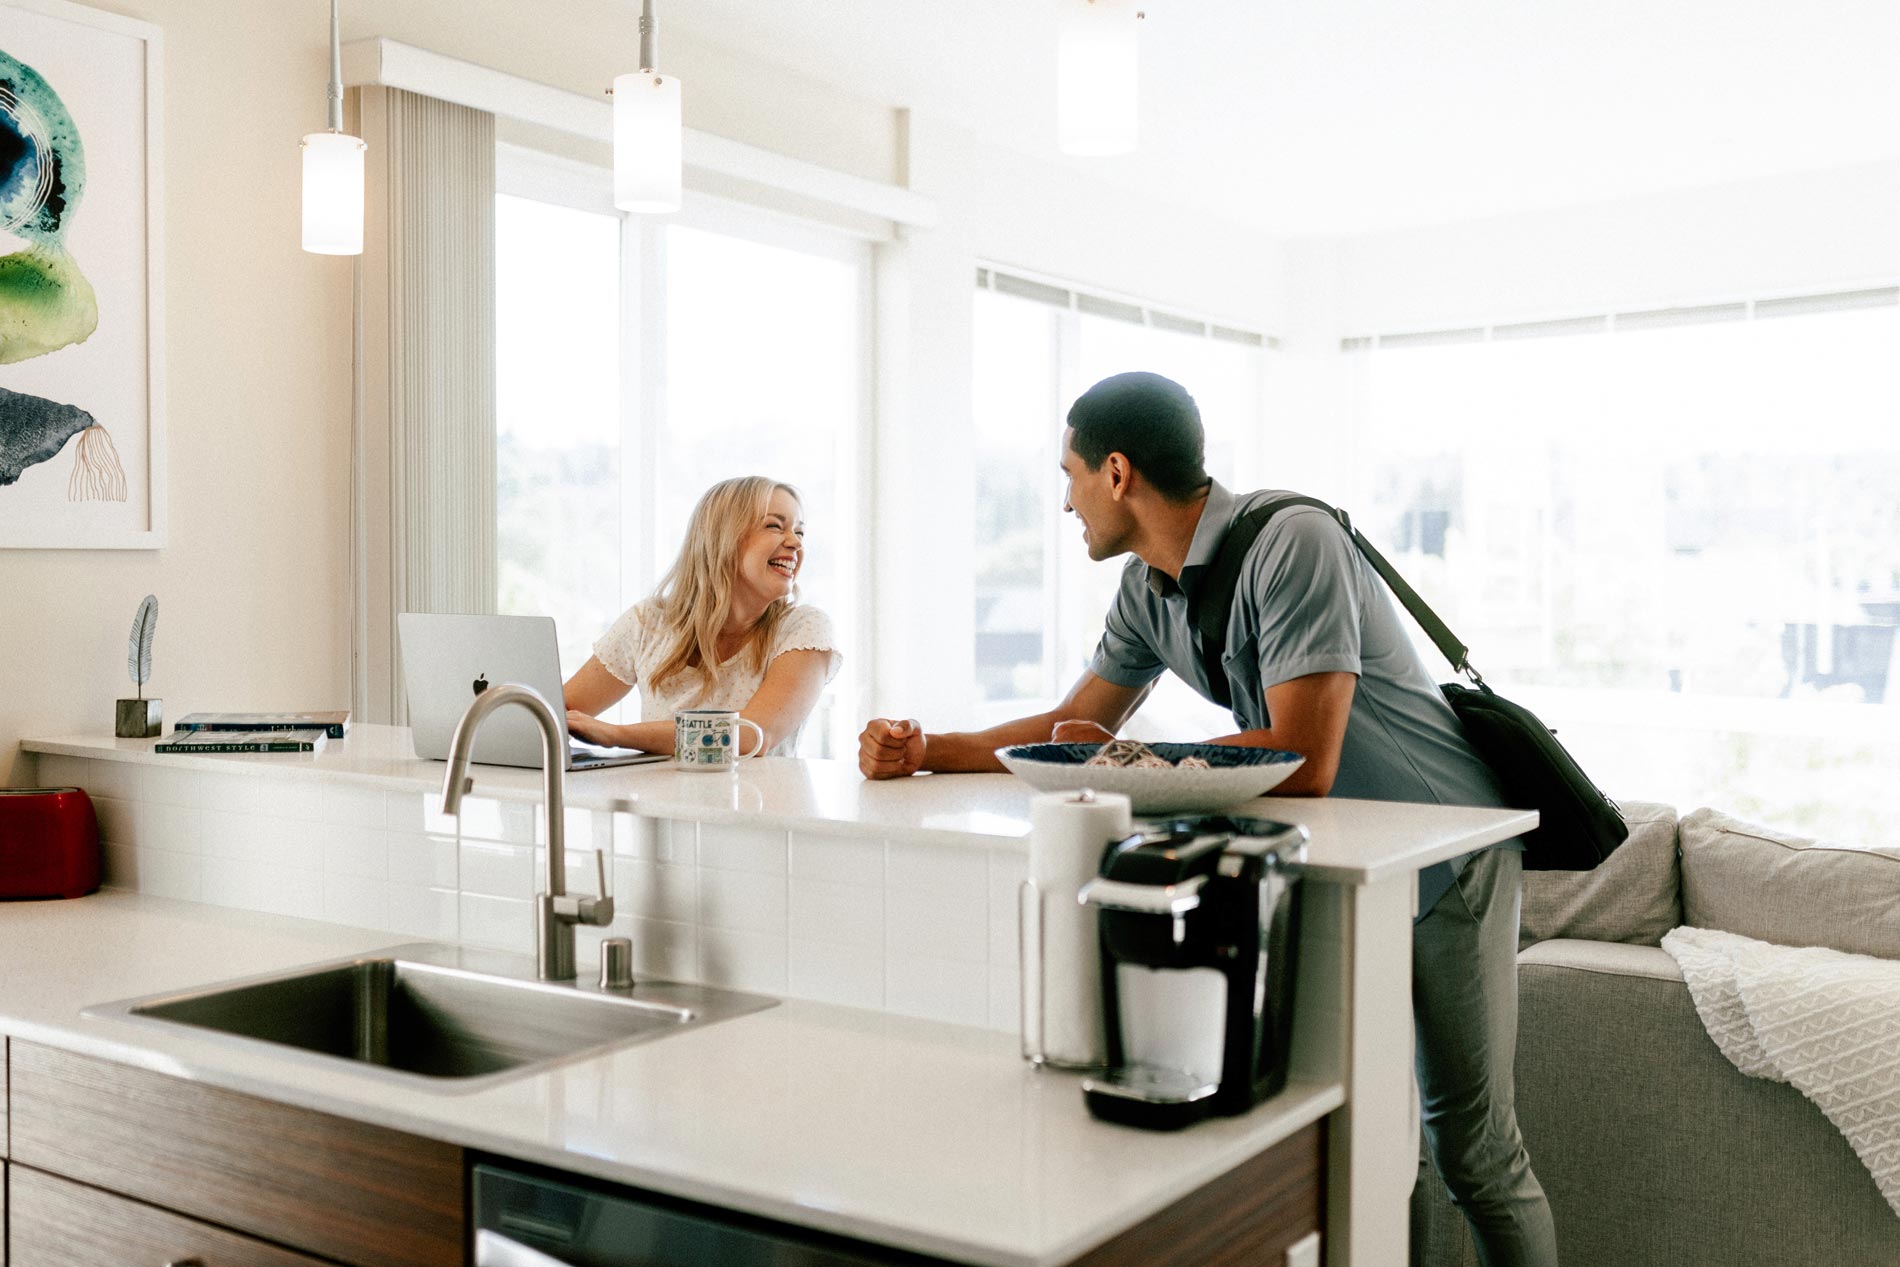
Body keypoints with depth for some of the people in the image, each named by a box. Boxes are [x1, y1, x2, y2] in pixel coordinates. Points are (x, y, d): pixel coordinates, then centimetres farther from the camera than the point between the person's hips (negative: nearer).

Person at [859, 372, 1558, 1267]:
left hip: (1442, 849, -7)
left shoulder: (1291, 542, -25)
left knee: (1470, 1146, 1)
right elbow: (1075, 726, 8)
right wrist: (927, 751, -5)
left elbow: (1303, 763, -29)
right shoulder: (1146, 589, 0)